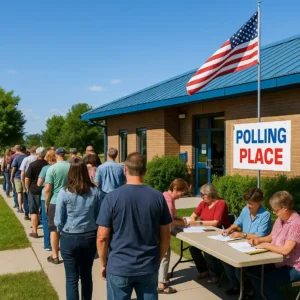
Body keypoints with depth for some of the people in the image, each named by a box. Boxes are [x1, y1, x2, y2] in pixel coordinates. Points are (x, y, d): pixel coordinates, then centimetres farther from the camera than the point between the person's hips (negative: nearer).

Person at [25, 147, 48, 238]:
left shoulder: (32, 164, -12)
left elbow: (27, 178, -11)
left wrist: (27, 188, 4)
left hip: (34, 190, -3)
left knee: (34, 212, 5)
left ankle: (34, 232, 5)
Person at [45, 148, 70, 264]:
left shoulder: (52, 168, -12)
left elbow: (47, 189, -13)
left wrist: (46, 203, 0)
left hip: (55, 202, -3)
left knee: (54, 229, 9)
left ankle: (55, 256, 14)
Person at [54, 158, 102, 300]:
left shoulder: (64, 192, -13)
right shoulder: (95, 192, -7)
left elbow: (58, 221, -8)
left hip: (70, 238, -3)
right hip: (90, 237, 3)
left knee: (72, 278, 8)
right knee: (86, 275, 19)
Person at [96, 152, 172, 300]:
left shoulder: (112, 197, -11)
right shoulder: (158, 197, -4)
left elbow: (102, 237, -9)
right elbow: (165, 236, 2)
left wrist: (104, 264, 5)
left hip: (119, 268, -2)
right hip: (149, 268, 2)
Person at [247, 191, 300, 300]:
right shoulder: (280, 219, 3)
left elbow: (285, 250, -32)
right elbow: (271, 237, 18)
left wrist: (266, 245, -19)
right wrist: (259, 240, -2)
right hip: (279, 262, 9)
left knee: (266, 281, -22)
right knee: (253, 271, 3)